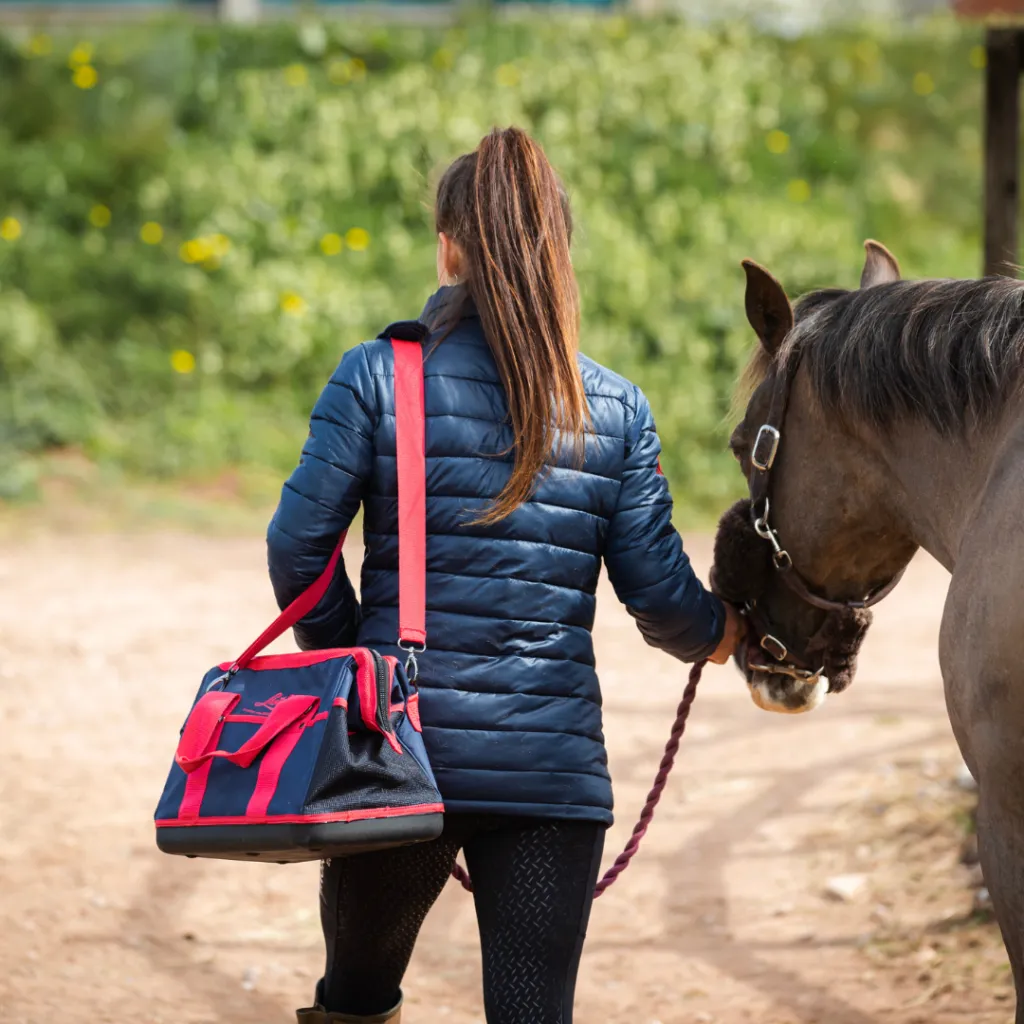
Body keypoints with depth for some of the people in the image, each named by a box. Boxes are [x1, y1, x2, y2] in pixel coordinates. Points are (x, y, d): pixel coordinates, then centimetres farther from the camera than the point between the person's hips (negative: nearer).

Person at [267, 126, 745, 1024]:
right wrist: (715, 633, 25)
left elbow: (299, 545, -7)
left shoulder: (377, 376, -4)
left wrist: (348, 659, 9)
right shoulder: (617, 409, 2)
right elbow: (658, 590, 2)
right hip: (553, 763, 1)